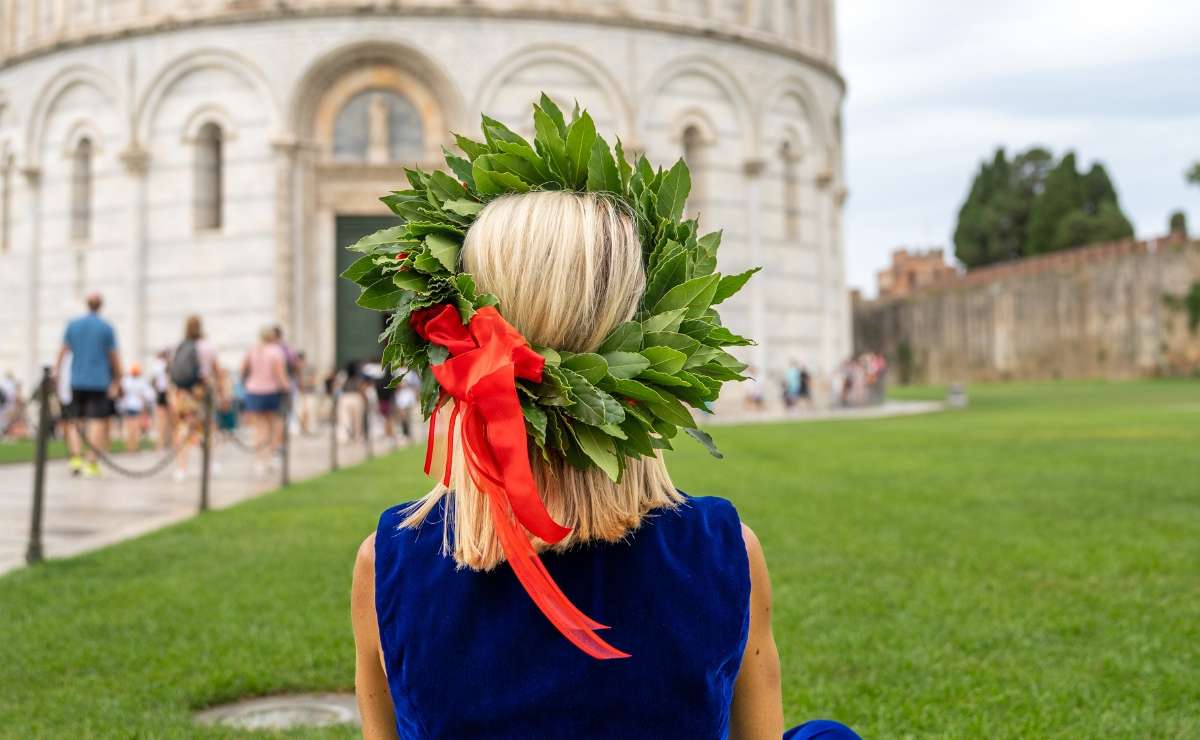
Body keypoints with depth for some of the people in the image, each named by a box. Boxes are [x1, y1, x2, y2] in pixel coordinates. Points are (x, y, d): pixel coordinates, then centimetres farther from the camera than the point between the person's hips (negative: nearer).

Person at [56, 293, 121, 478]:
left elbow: (62, 351, 4)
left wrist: (55, 373, 9)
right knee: (98, 421, -2)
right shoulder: (106, 327, -3)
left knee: (77, 419, 14)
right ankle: (91, 463, -7)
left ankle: (76, 457, 3)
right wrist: (118, 379, 8)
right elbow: (114, 357, -1)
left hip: (77, 381, 3)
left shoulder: (73, 325, 6)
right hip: (99, 381, -3)